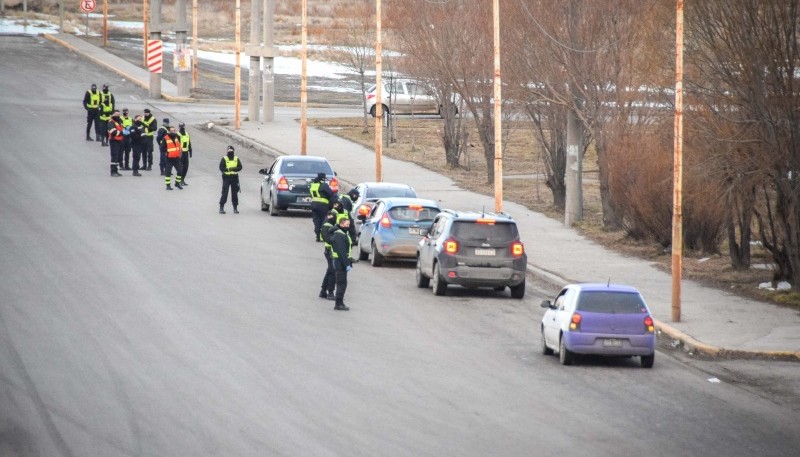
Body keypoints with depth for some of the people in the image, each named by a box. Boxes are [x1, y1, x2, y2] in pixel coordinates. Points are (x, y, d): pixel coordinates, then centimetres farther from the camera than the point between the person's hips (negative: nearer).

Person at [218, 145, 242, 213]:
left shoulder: (236, 159, 8)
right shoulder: (224, 159, 1)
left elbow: (240, 167, -1)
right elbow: (221, 168, -8)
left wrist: (234, 169, -19)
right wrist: (228, 169, -22)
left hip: (235, 177, 3)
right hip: (226, 177, -3)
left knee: (234, 193, 7)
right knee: (224, 193, -8)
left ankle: (235, 208, 15)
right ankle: (221, 207, -5)